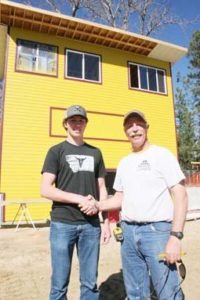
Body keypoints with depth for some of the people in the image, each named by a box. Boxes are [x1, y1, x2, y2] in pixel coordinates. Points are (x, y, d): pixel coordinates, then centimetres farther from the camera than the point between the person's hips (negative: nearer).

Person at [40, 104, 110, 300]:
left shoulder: (95, 153, 11)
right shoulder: (56, 151, 1)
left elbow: (101, 189, 11)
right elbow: (45, 189, -8)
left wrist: (106, 221, 6)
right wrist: (79, 199, -16)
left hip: (91, 225, 3)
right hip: (62, 223, -2)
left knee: (90, 283, 12)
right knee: (60, 284, 9)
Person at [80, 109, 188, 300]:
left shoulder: (161, 155, -5)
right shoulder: (124, 163, 12)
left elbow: (180, 196, -10)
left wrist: (176, 236, -18)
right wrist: (98, 205, -1)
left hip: (157, 230, -5)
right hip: (128, 231, 6)